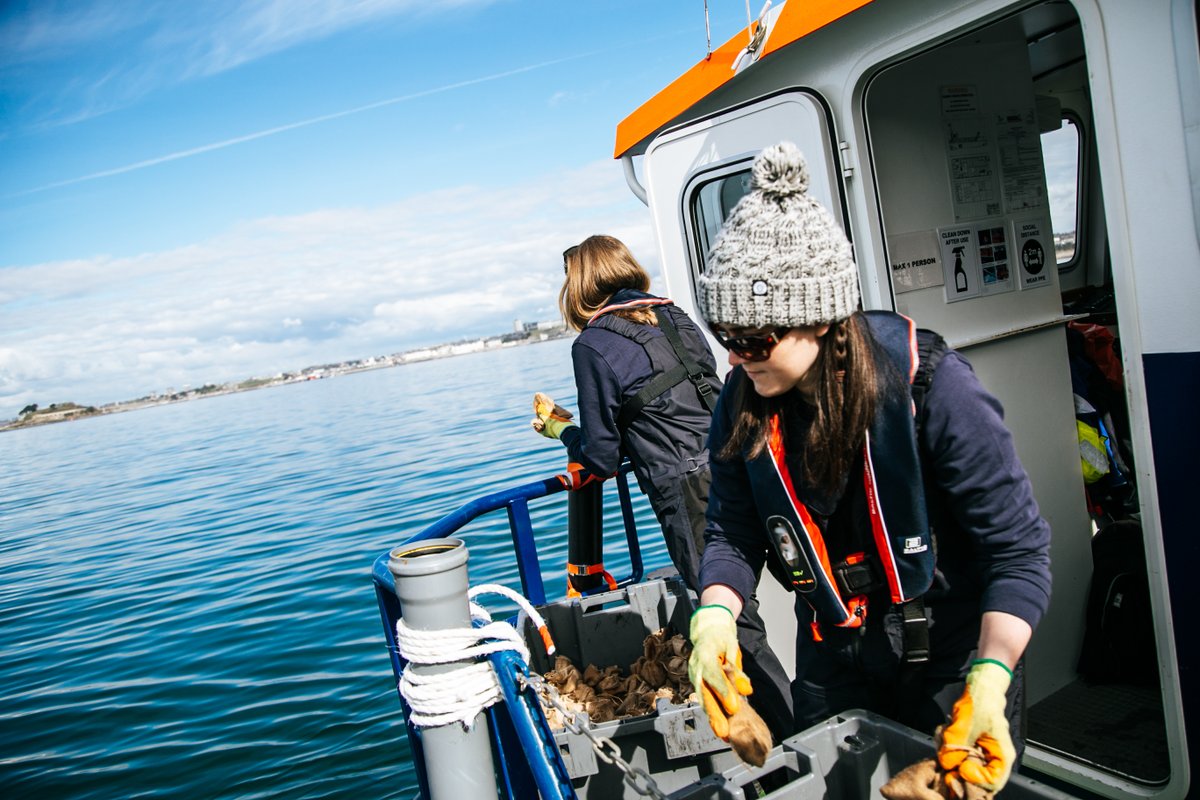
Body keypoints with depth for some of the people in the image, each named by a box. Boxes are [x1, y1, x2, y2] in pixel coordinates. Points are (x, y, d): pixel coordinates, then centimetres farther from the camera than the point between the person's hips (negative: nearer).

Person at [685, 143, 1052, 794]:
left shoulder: (931, 387, -26)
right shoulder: (743, 405, -13)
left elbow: (1017, 547, -21)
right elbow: (733, 533, -5)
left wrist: (990, 679, -32)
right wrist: (715, 617, -24)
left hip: (951, 658, -4)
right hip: (833, 659, 4)